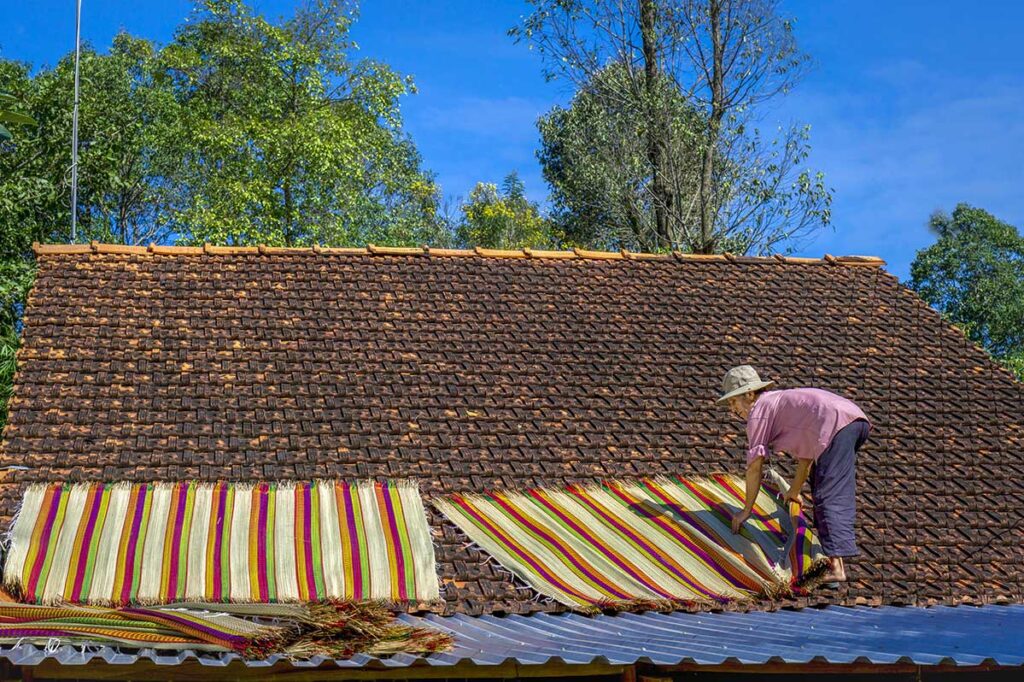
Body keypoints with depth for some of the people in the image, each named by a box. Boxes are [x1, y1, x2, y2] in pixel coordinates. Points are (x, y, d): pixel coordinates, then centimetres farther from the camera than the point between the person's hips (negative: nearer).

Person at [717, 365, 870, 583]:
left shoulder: (759, 411, 8)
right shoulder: (783, 401, 33)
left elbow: (755, 466, 6)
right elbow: (806, 454, 41)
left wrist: (746, 510, 14)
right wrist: (795, 491, 52)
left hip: (836, 425, -9)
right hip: (857, 417, 9)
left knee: (831, 497, -14)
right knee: (820, 481, 29)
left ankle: (836, 566, -24)